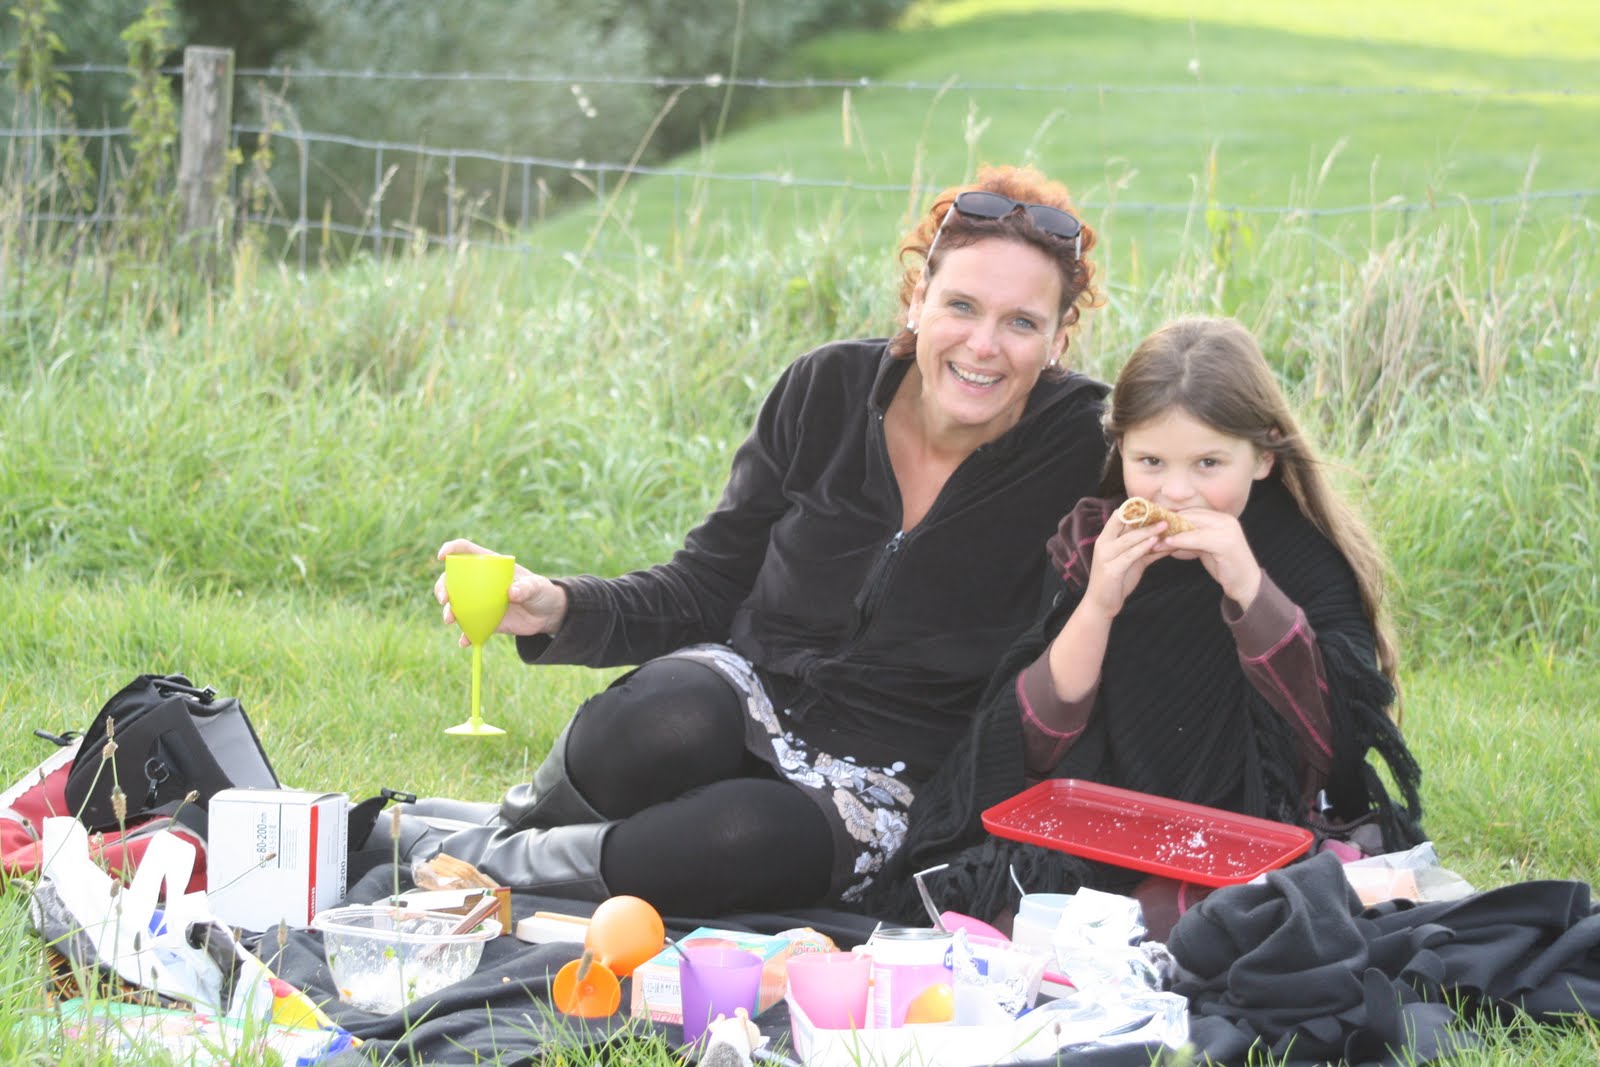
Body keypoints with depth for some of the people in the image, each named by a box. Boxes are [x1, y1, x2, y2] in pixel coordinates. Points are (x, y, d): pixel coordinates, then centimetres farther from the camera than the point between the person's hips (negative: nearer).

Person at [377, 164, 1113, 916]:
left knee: (752, 839, -37)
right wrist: (559, 608, -14)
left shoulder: (1074, 445, -10)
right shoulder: (828, 389, -4)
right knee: (664, 725, -37)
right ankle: (514, 820, -4)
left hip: (871, 786, -1)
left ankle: (472, 855, -12)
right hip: (747, 693, 2)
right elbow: (707, 585, 1)